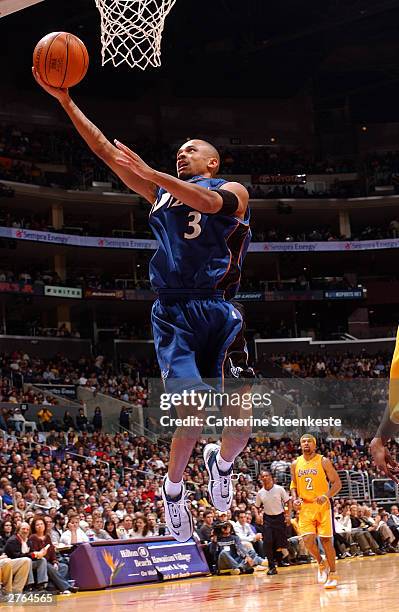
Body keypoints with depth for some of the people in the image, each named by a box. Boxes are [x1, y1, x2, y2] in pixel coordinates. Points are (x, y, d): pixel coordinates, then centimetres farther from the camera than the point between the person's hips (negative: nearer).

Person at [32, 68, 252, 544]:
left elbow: (208, 202, -16)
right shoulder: (160, 192, 21)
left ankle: (221, 463, 24)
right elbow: (105, 150, 18)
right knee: (193, 413, -19)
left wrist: (151, 173, -24)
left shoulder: (232, 191, 9)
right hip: (175, 313, 1)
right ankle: (173, 488, 8)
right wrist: (64, 99, 11)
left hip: (220, 311, -1)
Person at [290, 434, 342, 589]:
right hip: (305, 507, 3)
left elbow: (337, 483, -5)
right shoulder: (295, 464, 7)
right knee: (308, 540, -10)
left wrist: (326, 496, -21)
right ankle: (321, 563, 18)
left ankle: (332, 574, 12)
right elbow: (294, 485, 18)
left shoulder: (323, 461, -4)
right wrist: (295, 499, -2)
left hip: (322, 506, -3)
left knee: (326, 540, -1)